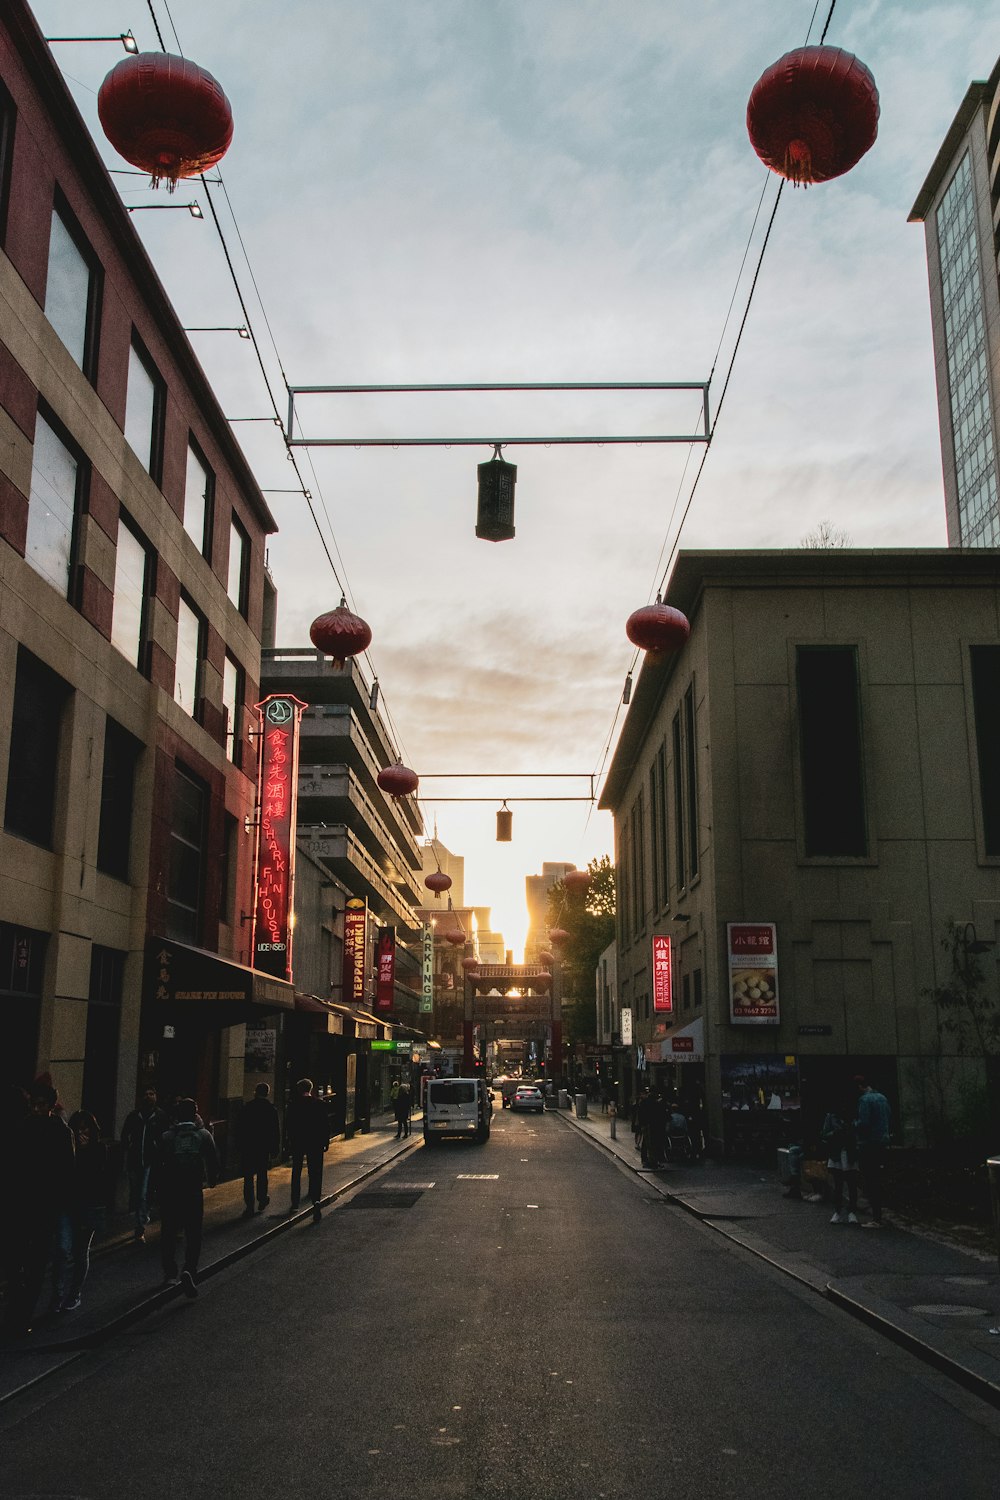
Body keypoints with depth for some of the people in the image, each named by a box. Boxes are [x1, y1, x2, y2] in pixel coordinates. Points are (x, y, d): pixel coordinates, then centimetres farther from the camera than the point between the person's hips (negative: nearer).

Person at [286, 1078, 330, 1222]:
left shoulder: (294, 1105, -5)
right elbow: (326, 1124, -2)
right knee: (315, 1174, -1)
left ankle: (295, 1204, 22)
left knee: (296, 1174, 16)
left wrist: (290, 1141, 9)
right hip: (315, 1143, 0)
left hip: (297, 1143, 0)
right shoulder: (320, 1104, -3)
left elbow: (288, 1124, -2)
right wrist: (325, 1142, 6)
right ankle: (315, 1201, -23)